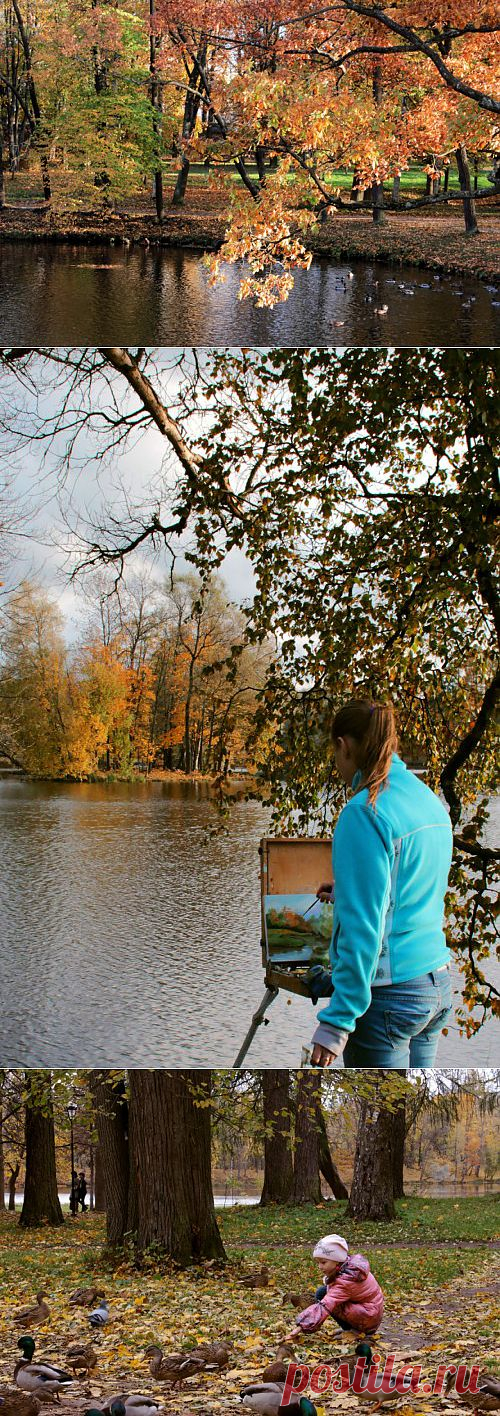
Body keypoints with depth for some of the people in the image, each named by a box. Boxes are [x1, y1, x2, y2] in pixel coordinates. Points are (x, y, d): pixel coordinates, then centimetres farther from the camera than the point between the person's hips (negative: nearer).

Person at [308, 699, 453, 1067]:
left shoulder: (366, 812, -16)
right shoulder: (430, 801, 9)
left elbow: (363, 928, -20)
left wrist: (337, 1020, -17)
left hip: (389, 995, -8)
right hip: (437, 984, 8)